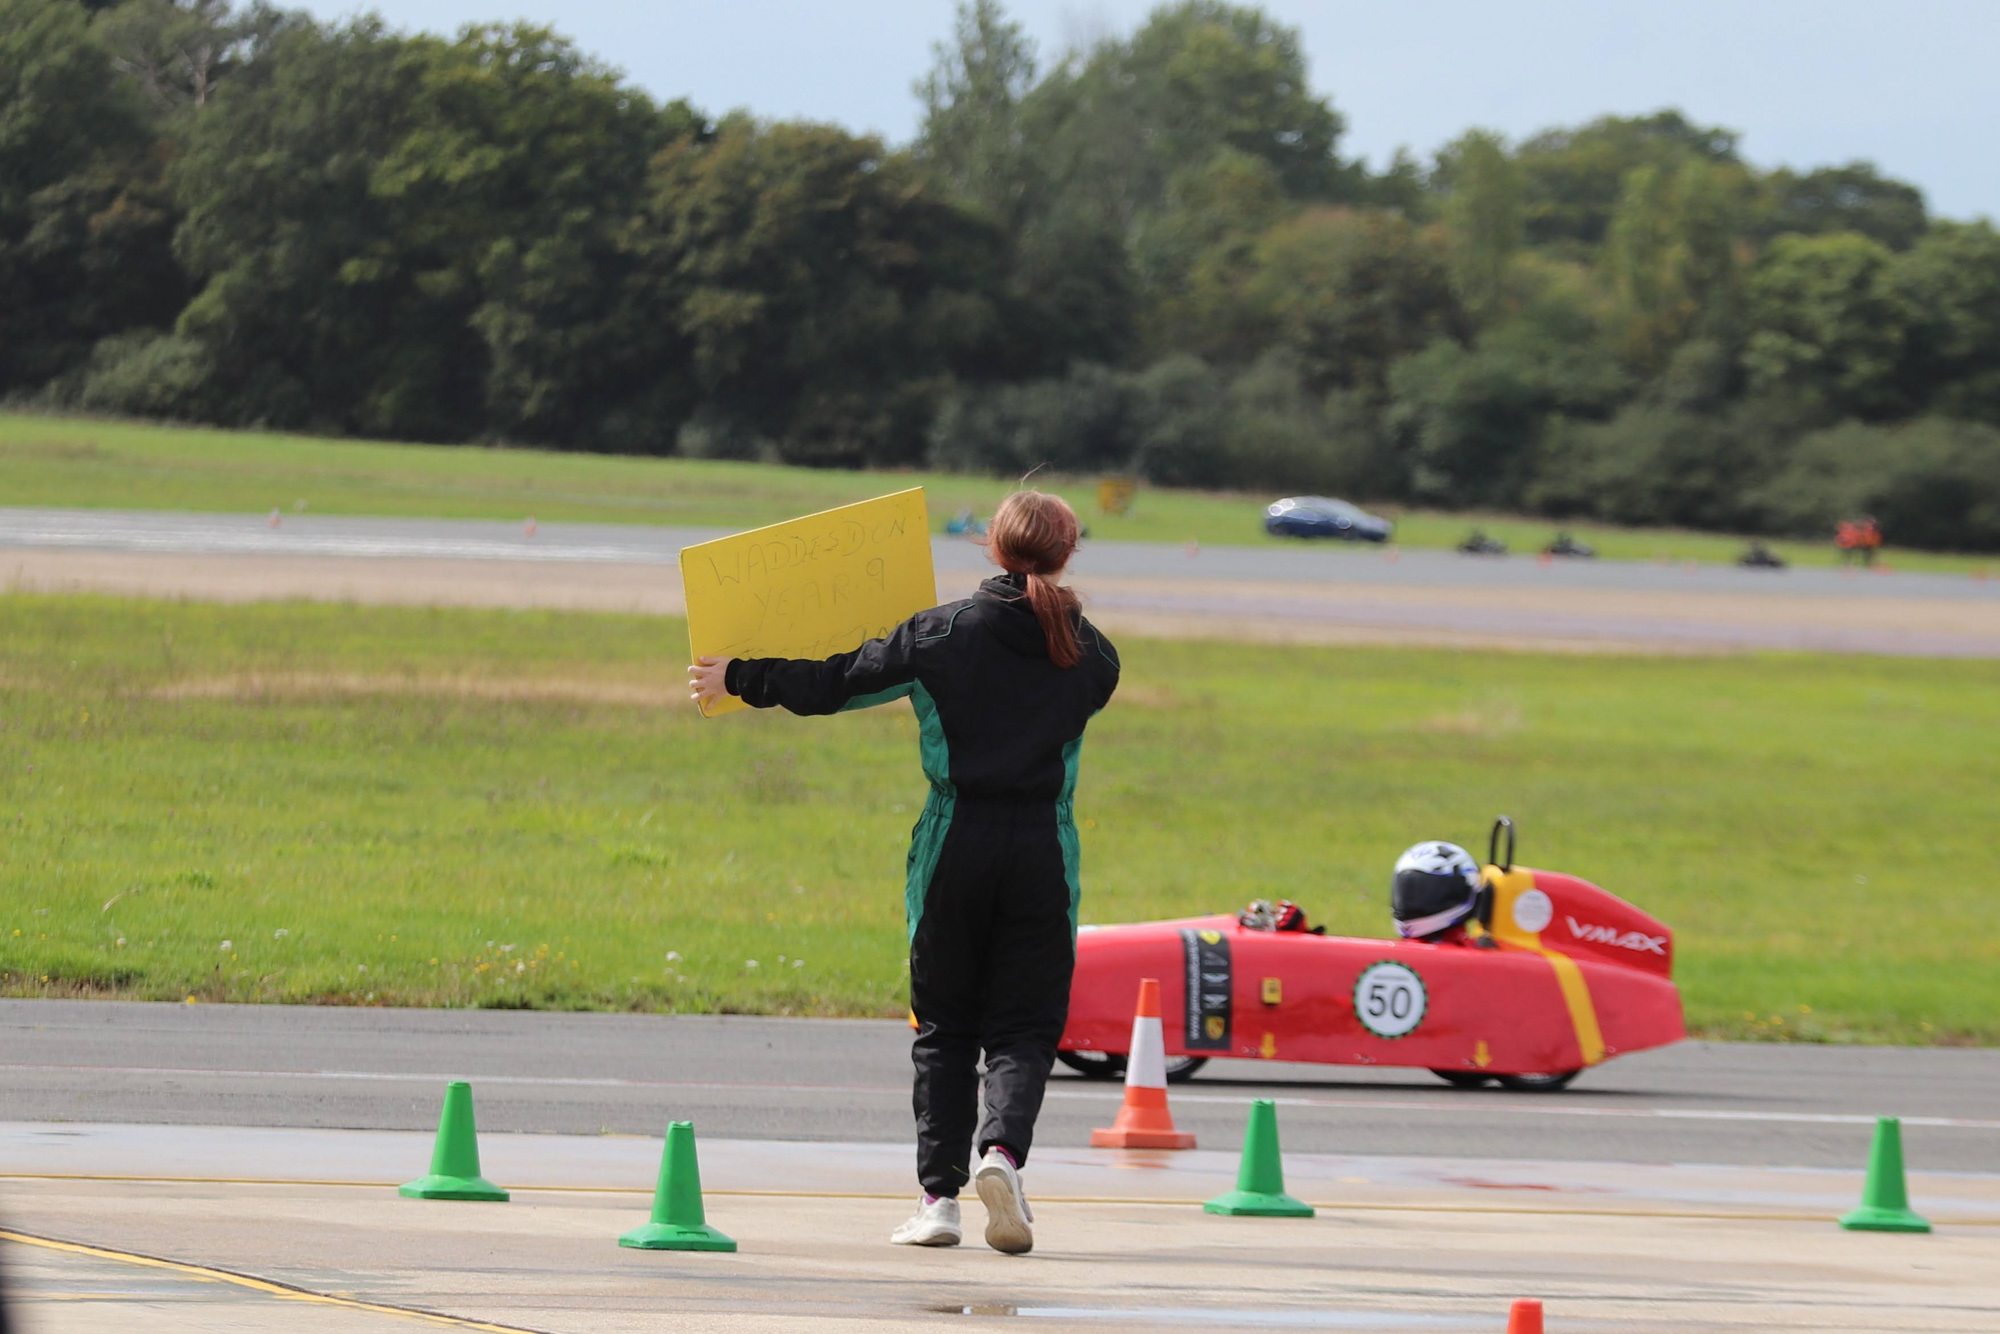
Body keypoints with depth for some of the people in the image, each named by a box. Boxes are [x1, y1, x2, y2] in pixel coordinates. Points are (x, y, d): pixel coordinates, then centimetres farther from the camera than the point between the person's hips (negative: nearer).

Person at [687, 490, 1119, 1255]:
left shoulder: (944, 634, -2)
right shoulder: (1089, 654, 4)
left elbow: (837, 683, 0)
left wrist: (740, 678, 14)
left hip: (954, 846, 0)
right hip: (1042, 853, 0)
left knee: (944, 1028, 11)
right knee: (1023, 1027, 5)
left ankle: (939, 1193, 4)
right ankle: (1003, 1149, -23)